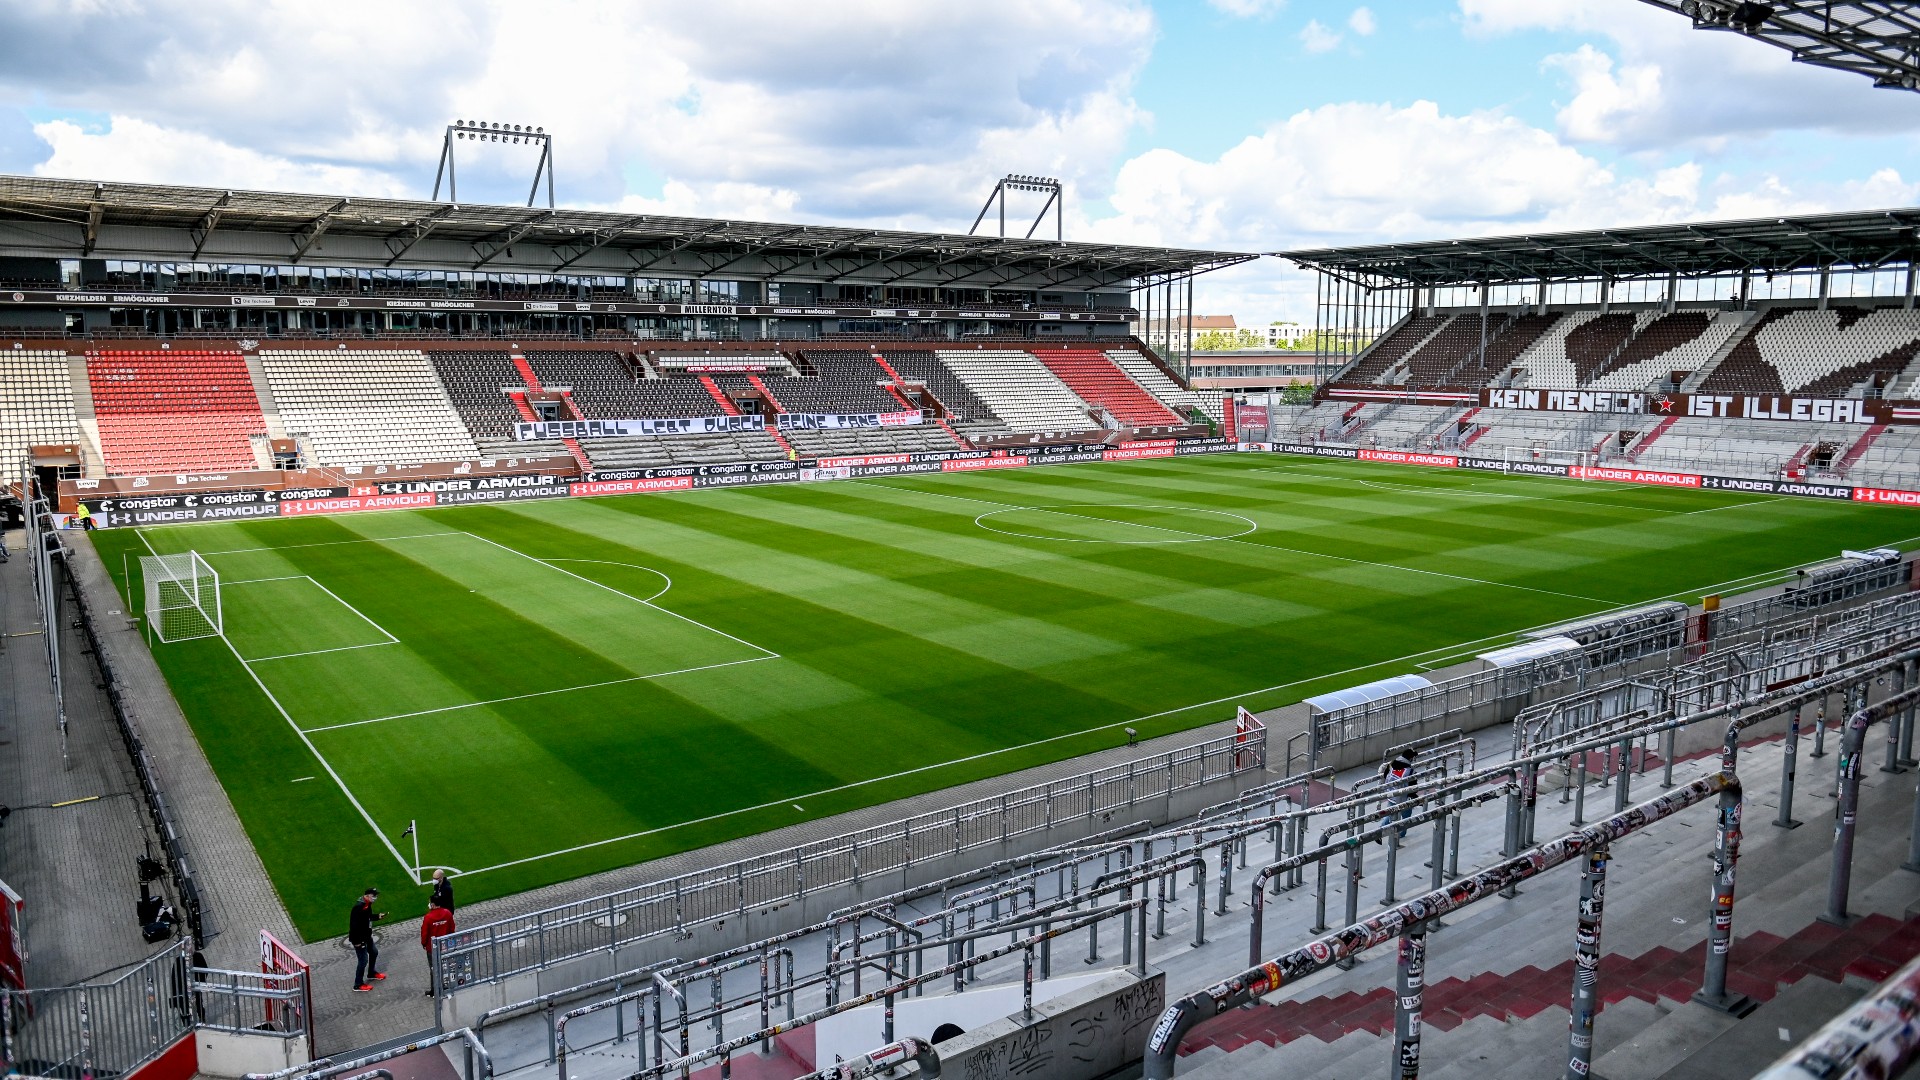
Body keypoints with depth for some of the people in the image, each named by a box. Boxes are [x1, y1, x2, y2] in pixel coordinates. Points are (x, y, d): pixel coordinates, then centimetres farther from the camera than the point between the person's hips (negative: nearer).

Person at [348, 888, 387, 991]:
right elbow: (354, 924, -30)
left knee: (374, 952, 25)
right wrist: (357, 941, -26)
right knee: (363, 960, -1)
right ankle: (358, 985, 12)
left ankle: (372, 973, 47)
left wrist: (378, 916, 1)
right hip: (359, 939, -10)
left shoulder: (367, 904, 1)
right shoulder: (359, 907, -29)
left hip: (367, 936, 10)